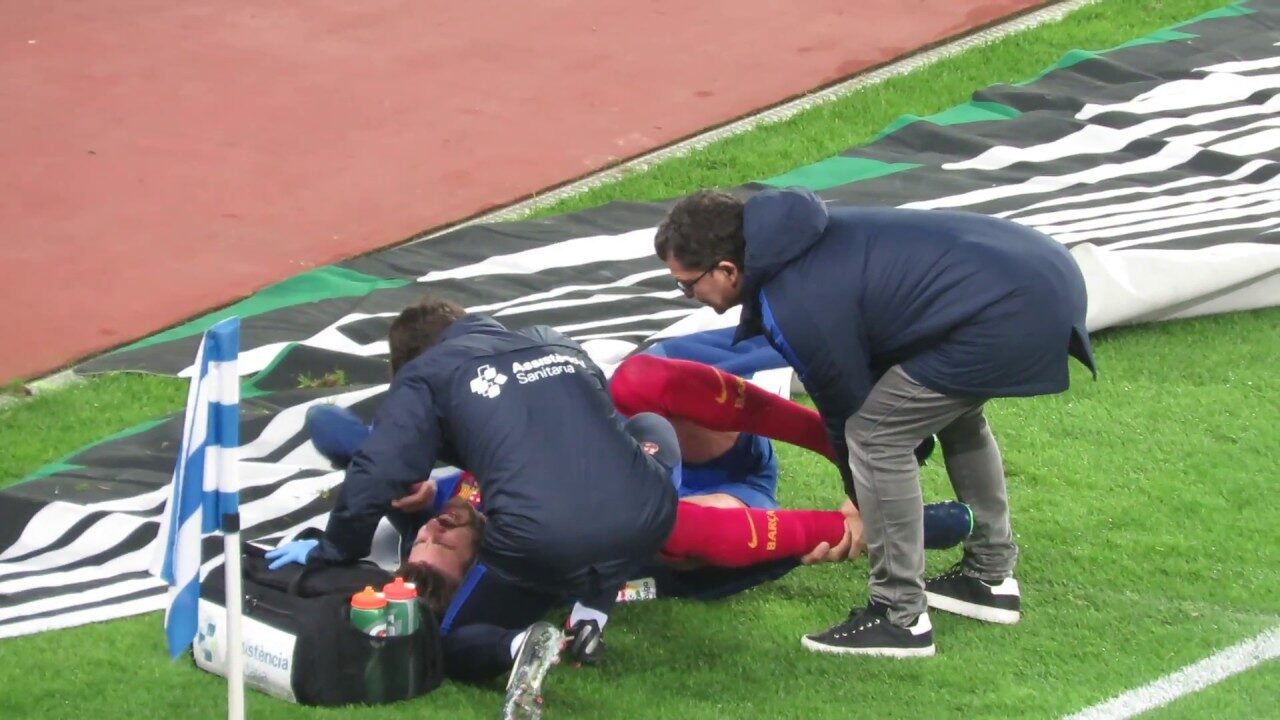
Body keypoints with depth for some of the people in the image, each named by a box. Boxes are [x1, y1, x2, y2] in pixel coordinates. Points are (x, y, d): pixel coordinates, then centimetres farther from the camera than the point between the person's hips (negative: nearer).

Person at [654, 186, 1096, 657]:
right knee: (951, 408, 32)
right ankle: (990, 575, 41)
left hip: (1011, 313, -10)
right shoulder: (805, 239, 13)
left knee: (874, 433, -4)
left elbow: (849, 411, -2)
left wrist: (862, 504, 17)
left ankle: (902, 617, 4)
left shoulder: (797, 307, -15)